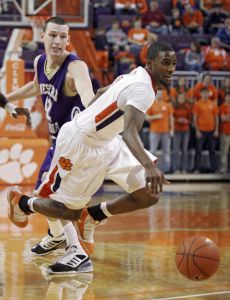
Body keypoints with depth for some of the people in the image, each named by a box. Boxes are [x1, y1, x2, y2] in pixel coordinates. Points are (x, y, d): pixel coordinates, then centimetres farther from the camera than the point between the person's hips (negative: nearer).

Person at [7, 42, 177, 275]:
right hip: (81, 144, -9)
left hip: (105, 141, 10)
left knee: (149, 195, -3)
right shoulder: (142, 89, -28)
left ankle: (92, 216, 13)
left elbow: (103, 95, 19)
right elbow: (130, 133, -42)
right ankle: (22, 202, 33)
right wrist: (148, 166, -56)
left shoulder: (137, 75, 3)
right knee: (69, 211, 6)